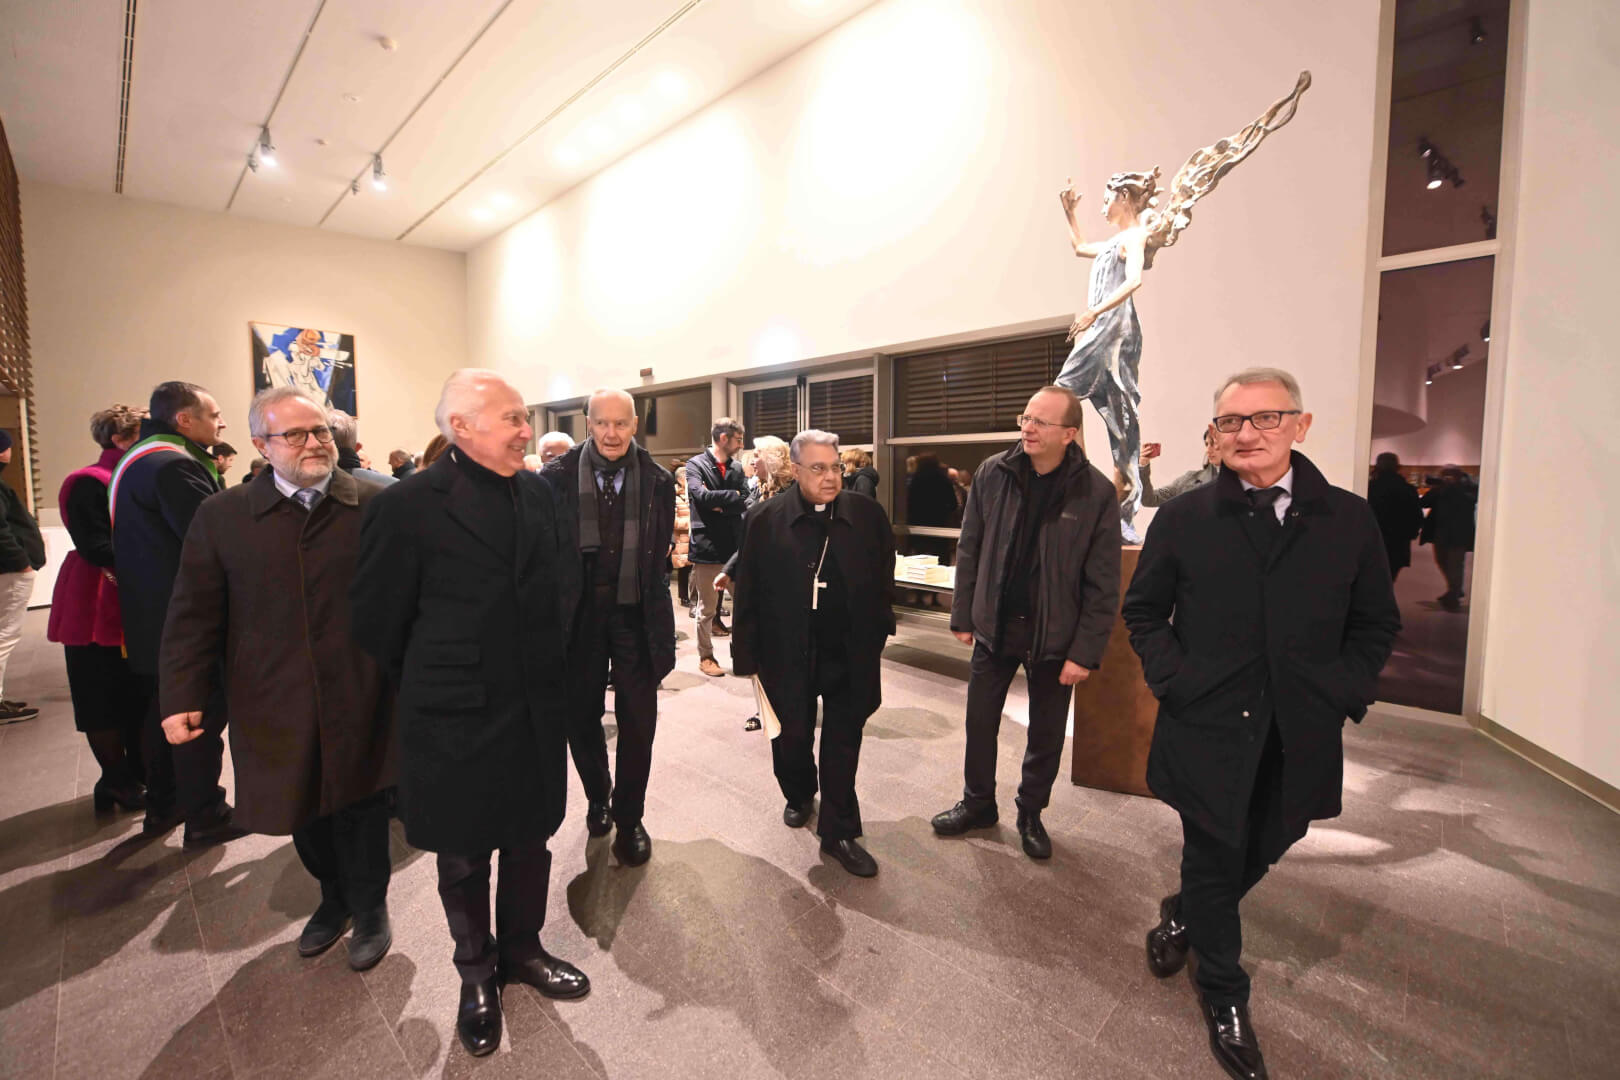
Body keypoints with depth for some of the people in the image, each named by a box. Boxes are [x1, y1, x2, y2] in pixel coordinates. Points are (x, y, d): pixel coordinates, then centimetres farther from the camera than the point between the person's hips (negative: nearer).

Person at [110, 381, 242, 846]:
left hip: (151, 617, 11)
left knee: (164, 710, 20)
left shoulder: (139, 459, 15)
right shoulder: (173, 465, -20)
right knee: (202, 715, 0)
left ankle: (162, 806, 33)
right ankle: (205, 817, 11)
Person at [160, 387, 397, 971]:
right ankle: (335, 896, 45)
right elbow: (193, 615, 3)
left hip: (360, 699, -2)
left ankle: (370, 909, 36)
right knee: (303, 812, 17)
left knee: (360, 807, 12)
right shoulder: (221, 517, 3)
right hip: (274, 707, 3)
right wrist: (182, 697, -4)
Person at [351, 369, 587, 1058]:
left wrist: (546, 654, 11)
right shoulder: (408, 505, -15)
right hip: (456, 720, -4)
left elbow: (566, 579, 13)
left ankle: (522, 950, 45)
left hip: (536, 711, 5)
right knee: (463, 858, 17)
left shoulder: (538, 492, 0)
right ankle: (477, 974, 41)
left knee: (530, 841, 20)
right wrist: (429, 686, 2)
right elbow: (377, 621, -8)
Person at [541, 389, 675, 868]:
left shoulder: (658, 480, -3)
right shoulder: (558, 476, -5)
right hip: (579, 612, 1)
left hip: (636, 613, 0)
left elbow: (663, 553, 3)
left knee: (637, 720, 6)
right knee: (581, 716, 15)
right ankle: (598, 797, 43)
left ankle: (629, 818, 27)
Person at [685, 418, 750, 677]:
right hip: (708, 547, -5)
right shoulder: (696, 465, -5)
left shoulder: (737, 469, 10)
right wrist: (732, 496, -12)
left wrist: (720, 505, -15)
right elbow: (700, 496, -22)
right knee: (707, 609, 8)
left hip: (735, 546, 5)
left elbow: (746, 504, -1)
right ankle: (706, 657, 23)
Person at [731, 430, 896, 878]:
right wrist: (747, 655, -5)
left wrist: (877, 636, 2)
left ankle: (839, 832, 28)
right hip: (788, 655, 0)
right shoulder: (765, 520, -8)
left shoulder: (868, 516, -4)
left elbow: (884, 583, 4)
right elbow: (748, 594, -6)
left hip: (850, 655, 1)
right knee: (791, 737, 16)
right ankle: (799, 795, 47)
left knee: (843, 745, 11)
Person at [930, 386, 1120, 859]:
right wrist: (962, 616, 2)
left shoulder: (1096, 493, -13)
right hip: (994, 626, 2)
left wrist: (1086, 652, -12)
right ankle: (978, 803, 37)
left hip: (1054, 636, -2)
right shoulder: (992, 473, -6)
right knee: (980, 723, 14)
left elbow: (1103, 585, -10)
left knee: (1046, 734, 15)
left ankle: (1031, 813, 38)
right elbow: (969, 550, 1)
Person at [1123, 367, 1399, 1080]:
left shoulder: (1349, 520, 0)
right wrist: (1174, 680, -8)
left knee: (1259, 854, 19)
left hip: (1299, 738, 3)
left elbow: (1376, 624, 7)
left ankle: (1181, 917, 51)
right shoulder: (1182, 518, -4)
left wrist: (1344, 694, -4)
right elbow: (1143, 612, 3)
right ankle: (1224, 994, 36)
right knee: (1213, 861, 10)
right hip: (1208, 728, -2)